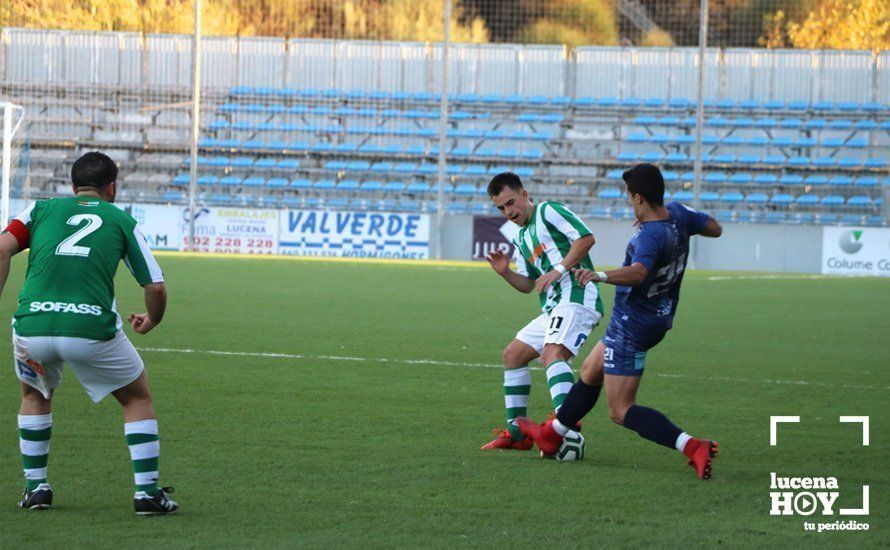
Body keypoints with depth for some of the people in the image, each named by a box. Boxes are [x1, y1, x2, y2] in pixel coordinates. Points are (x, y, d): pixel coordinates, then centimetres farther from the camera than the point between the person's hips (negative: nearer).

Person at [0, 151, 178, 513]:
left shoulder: (42, 209, 18)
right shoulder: (122, 221, 15)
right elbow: (156, 287, 12)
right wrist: (151, 321, 32)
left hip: (32, 327, 2)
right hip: (92, 329, -2)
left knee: (34, 395, 33)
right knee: (138, 399, 20)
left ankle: (35, 487, 27)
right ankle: (147, 492, 11)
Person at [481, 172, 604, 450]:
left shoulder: (549, 212, -3)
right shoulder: (521, 239, 24)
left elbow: (586, 238, -15)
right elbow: (528, 284, 26)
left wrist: (558, 270, -19)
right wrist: (506, 273, 7)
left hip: (577, 298, -10)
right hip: (553, 309, 10)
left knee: (552, 353, -30)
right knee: (512, 354, 14)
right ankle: (517, 432, 19)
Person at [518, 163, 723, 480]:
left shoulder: (650, 236, -31)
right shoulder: (678, 215, -5)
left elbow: (637, 273, -51)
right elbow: (715, 229, 12)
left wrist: (599, 276, -63)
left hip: (631, 328, -10)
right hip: (659, 320, 10)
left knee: (621, 411, -7)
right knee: (590, 371, 29)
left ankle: (692, 447, -21)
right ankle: (551, 435, 48)